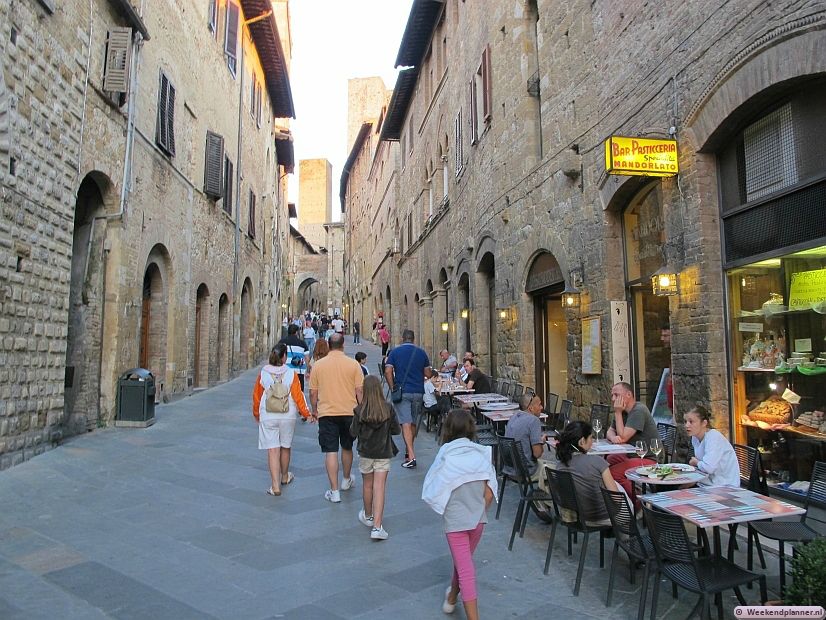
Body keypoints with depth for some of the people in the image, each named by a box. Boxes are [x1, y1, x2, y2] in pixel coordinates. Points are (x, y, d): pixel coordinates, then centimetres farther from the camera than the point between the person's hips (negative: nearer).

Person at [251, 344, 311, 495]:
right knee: (285, 447, 19)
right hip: (288, 417, 1)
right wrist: (306, 413, 4)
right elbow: (298, 396, -7)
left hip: (268, 417, 0)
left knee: (273, 450, 1)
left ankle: (275, 486, -2)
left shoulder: (263, 374, -4)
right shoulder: (291, 374, -8)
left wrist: (256, 414, 20)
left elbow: (256, 396, 5)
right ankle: (285, 476, 38)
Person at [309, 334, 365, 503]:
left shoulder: (318, 365, -2)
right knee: (347, 448, 20)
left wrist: (314, 410, 19)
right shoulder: (353, 364, -4)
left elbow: (313, 392, 4)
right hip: (349, 412, 1)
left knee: (330, 451, 2)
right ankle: (346, 480, 38)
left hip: (326, 413, -1)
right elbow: (359, 391, -4)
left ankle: (334, 491, 3)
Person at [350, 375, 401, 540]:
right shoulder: (388, 408, -11)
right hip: (383, 453, -1)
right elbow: (397, 430, -5)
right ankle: (377, 526, -8)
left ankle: (368, 516, 39)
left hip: (365, 453, 1)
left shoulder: (359, 410, -13)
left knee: (367, 485, 18)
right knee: (379, 488, -1)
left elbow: (353, 432, -8)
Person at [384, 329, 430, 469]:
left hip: (402, 391, -3)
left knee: (406, 423, -7)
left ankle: (411, 456, -17)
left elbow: (388, 372, -10)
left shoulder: (395, 352, -2)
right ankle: (409, 451, 29)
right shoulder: (421, 352, 4)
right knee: (413, 423, 16)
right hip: (418, 391, 3)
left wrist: (392, 388, 1)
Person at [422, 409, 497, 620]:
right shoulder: (482, 454, -6)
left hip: (455, 520, -4)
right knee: (464, 560, 25)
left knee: (465, 570, 3)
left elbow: (433, 491, -9)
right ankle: (452, 597, 47)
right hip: (478, 519, 4)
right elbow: (489, 494, -4)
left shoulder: (445, 455, -12)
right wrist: (479, 511, 12)